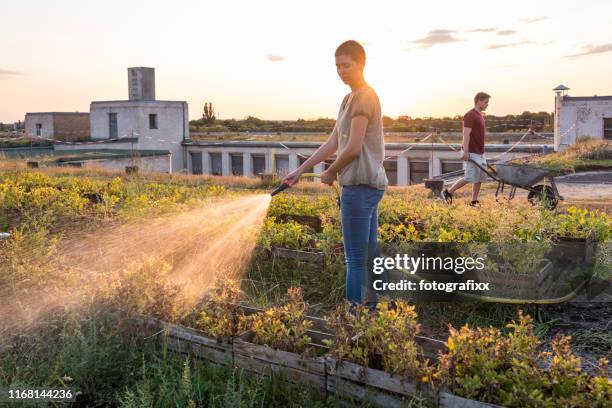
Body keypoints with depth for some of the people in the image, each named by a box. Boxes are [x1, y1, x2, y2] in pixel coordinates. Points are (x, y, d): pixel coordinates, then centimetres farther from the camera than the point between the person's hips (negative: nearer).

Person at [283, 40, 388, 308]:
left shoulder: (363, 97, -12)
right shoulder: (350, 99, 18)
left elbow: (353, 148, -17)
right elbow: (333, 143, 18)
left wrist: (330, 173, -2)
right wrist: (300, 171, 15)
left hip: (360, 185, -10)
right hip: (367, 185, 10)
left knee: (355, 258, -3)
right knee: (370, 254, 16)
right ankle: (374, 306, 26)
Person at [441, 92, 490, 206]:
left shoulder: (480, 115, 17)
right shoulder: (470, 115, -13)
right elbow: (466, 135, -20)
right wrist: (465, 152, -25)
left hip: (479, 153, 10)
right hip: (471, 153, -10)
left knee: (480, 177, 7)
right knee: (470, 178, -9)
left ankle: (474, 202, 11)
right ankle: (448, 192, 3)